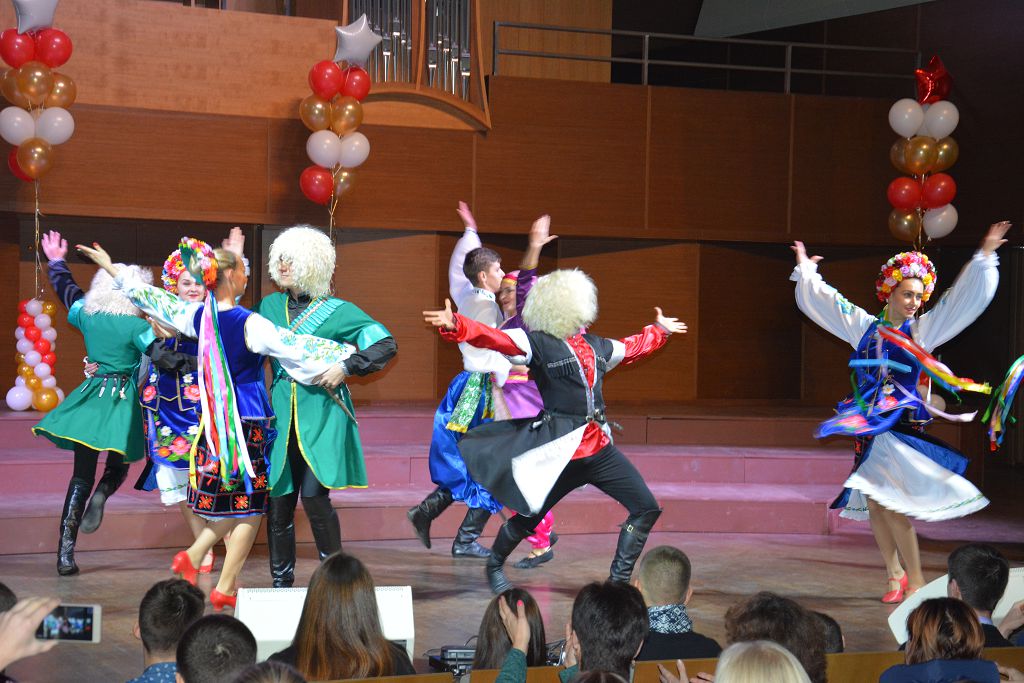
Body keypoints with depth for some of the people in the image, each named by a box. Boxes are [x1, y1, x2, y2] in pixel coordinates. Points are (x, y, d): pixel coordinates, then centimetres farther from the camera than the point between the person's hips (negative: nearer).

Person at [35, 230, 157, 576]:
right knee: (117, 468, 20)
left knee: (81, 475, 8)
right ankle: (101, 496, -15)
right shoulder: (137, 326, -10)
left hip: (90, 399, 4)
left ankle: (66, 553, -2)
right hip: (124, 403, -4)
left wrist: (56, 261, 39)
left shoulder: (87, 316, 5)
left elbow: (67, 290, 23)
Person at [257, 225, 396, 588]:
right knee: (277, 500, 1)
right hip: (281, 417, 4)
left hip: (322, 416, -4)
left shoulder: (336, 311, 1)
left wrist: (345, 368, -13)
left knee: (314, 496, -14)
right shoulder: (270, 306, 13)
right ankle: (281, 581, 14)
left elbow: (385, 344, -4)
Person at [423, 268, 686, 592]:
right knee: (528, 518, 4)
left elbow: (632, 347, 35)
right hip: (560, 452, -6)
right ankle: (495, 566, 34)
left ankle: (619, 580, 9)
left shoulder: (596, 346, 14)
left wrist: (660, 330, 48)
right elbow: (495, 339, -19)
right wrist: (455, 325, -34)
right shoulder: (538, 343, -6)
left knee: (646, 508, 0)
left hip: (599, 448, 6)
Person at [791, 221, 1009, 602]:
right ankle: (895, 575, 15)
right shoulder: (864, 326, 10)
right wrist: (805, 269, 25)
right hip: (868, 424, 4)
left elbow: (966, 298, 2)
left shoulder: (924, 329, 4)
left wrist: (985, 256, -3)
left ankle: (915, 578, -5)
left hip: (903, 424, -4)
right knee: (873, 505, 4)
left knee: (892, 503, -14)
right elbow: (822, 300, 20)